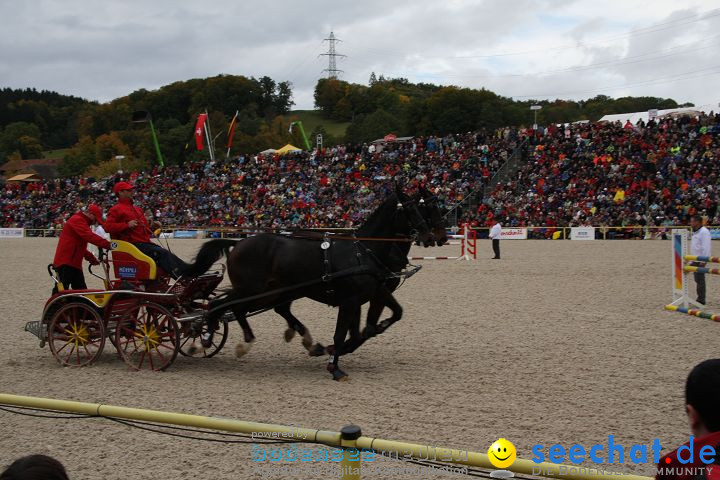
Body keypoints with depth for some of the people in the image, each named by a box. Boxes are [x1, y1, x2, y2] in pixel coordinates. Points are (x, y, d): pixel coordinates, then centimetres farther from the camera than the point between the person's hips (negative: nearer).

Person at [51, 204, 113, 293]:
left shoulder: (81, 222, 24)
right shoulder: (77, 220, -10)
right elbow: (90, 236, -26)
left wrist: (92, 259, 20)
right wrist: (108, 245, -30)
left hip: (75, 264, 11)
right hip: (65, 263, -11)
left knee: (81, 291, 9)